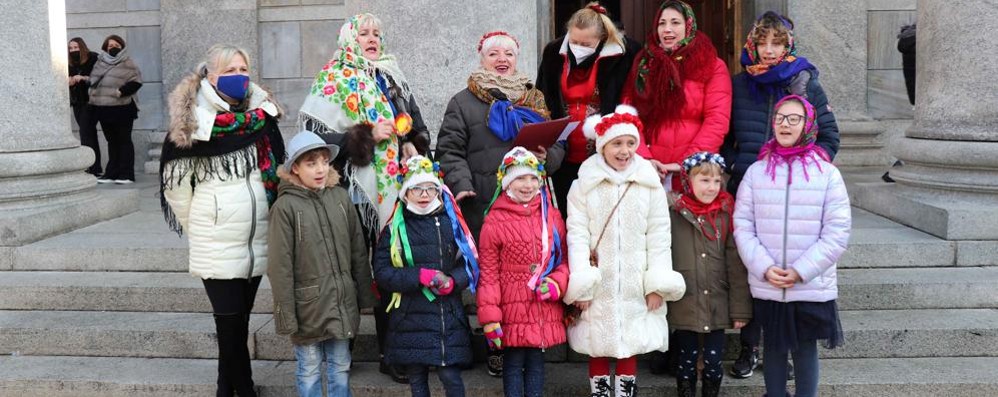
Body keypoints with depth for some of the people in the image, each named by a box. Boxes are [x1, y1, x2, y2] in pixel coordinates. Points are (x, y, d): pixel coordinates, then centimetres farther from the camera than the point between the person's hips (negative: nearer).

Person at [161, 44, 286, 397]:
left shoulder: (261, 113, 7)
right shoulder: (192, 121, -8)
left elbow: (277, 169, 19)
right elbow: (175, 184, -3)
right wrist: (197, 228, 1)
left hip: (258, 241, 5)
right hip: (217, 245, -5)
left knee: (238, 322, 14)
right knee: (231, 324, -2)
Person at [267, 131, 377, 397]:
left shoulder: (340, 197, 1)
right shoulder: (285, 206, -12)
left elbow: (358, 251, 7)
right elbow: (280, 266, -11)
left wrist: (364, 295, 8)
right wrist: (286, 314, -11)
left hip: (342, 302, 4)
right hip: (308, 304, -3)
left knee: (340, 368, 15)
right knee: (309, 371, 10)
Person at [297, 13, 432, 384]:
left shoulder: (393, 80, 16)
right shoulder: (331, 84, -2)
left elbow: (419, 127, 23)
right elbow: (315, 137, -12)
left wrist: (414, 146, 1)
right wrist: (368, 136, -17)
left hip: (394, 189, 5)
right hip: (353, 191, -5)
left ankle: (392, 353, 17)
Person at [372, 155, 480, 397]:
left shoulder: (450, 222, 3)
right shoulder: (395, 229, 1)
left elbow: (470, 262, 5)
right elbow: (382, 272, -5)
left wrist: (452, 282, -15)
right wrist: (420, 276, -16)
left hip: (449, 316, 0)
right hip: (410, 318, 0)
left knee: (450, 375, -1)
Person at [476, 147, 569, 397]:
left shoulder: (552, 216, 5)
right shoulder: (495, 221, -7)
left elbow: (564, 258, 13)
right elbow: (488, 273, -6)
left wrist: (557, 283, -7)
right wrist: (489, 316, -9)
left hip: (545, 308, 4)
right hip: (513, 308, -3)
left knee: (536, 362, 14)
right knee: (513, 363, 6)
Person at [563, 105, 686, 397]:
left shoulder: (650, 184, 1)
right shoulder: (585, 184, -2)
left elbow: (659, 236, 0)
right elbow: (577, 234, -6)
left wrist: (658, 284, -4)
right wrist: (581, 283, -12)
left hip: (635, 283, 1)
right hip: (597, 283, -1)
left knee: (631, 343, 9)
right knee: (597, 345, 7)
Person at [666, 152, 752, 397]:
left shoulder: (727, 214, -4)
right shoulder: (673, 212, -7)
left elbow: (736, 265, -2)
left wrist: (740, 309, -2)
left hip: (718, 307, 1)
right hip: (683, 306, -1)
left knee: (714, 363, 10)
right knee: (686, 363, 12)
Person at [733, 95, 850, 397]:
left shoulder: (827, 173, -4)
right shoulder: (756, 171, 1)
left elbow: (837, 232, -6)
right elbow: (742, 226, -1)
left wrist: (801, 271, -13)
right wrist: (764, 267, -13)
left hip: (813, 287, -1)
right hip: (766, 287, 2)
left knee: (805, 349, 8)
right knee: (773, 347, 13)